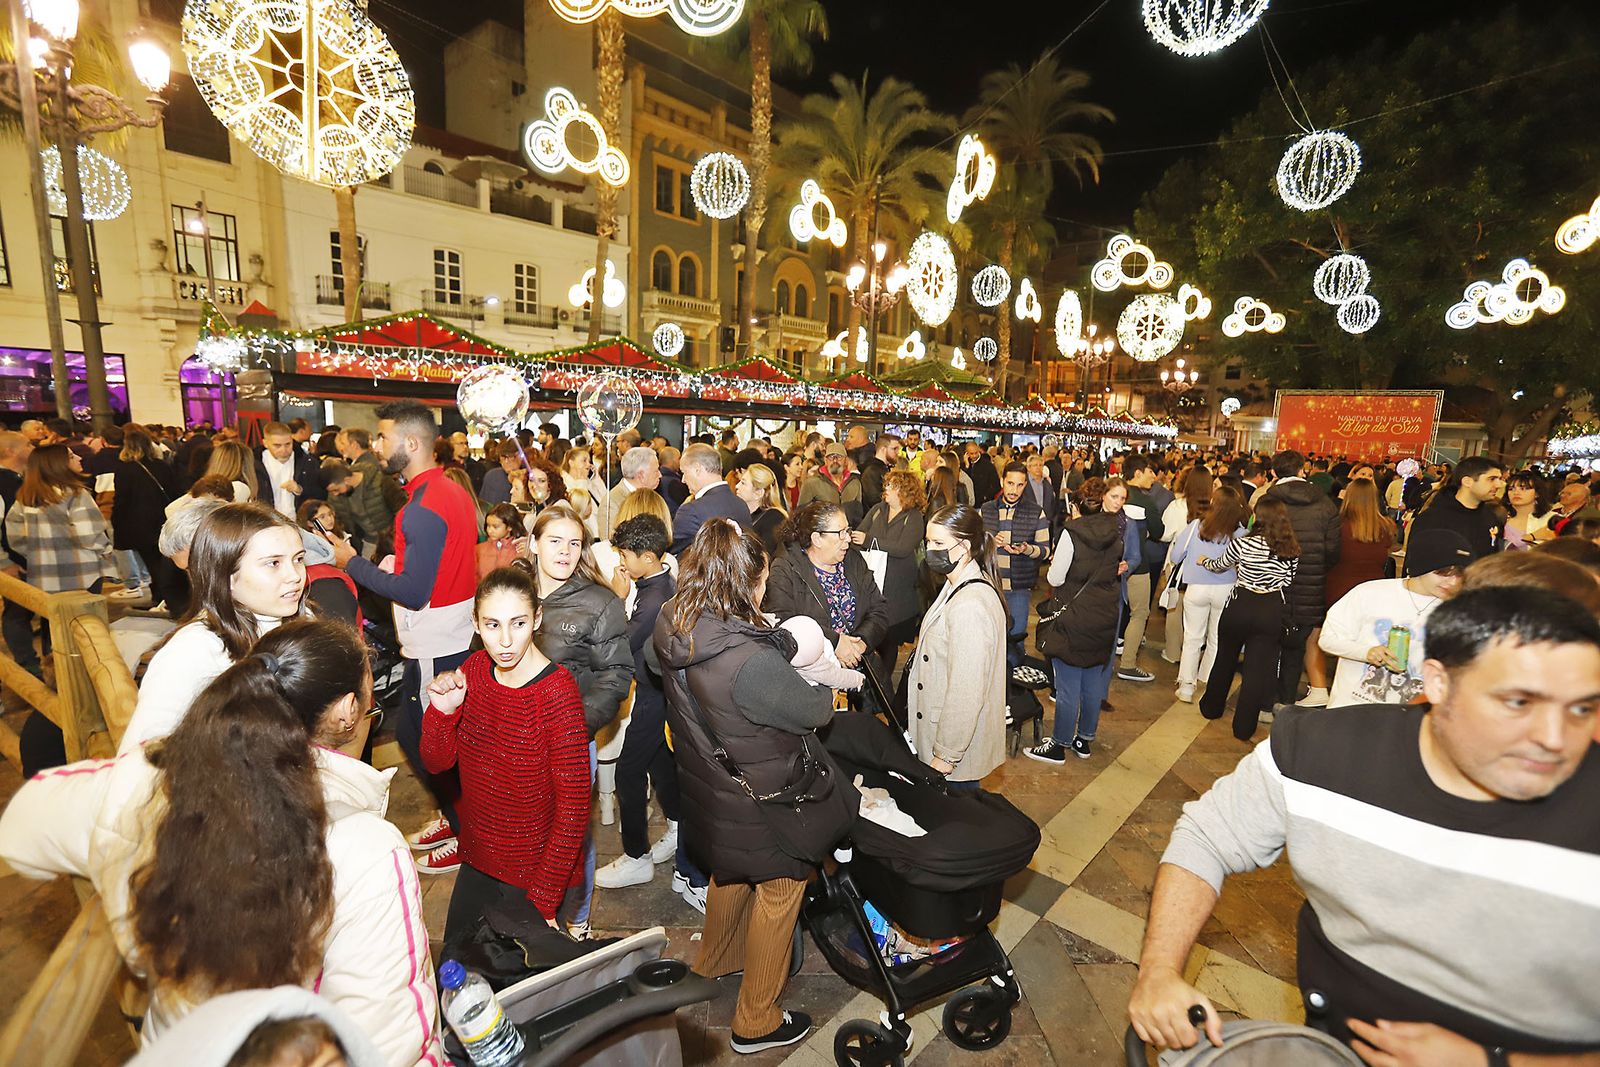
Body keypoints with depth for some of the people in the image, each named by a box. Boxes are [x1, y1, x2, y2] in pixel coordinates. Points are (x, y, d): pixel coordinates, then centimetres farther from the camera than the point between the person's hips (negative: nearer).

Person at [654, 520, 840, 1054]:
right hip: (761, 800, -7)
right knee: (778, 889, 18)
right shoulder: (752, 660, -38)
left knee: (730, 869, 33)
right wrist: (829, 686, -1)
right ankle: (756, 1022, 39)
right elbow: (814, 710, -25)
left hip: (707, 785, 7)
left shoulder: (672, 628, -15)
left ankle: (716, 961, 59)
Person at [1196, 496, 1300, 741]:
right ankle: (1244, 726, 8)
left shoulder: (1244, 543, -11)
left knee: (1225, 658, 18)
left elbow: (1220, 565, 7)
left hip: (1240, 607, -1)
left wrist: (1205, 561, 27)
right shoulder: (1293, 551, -3)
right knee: (1259, 667, 5)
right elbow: (1288, 582, 5)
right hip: (1272, 612, 1)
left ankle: (1212, 707, 34)